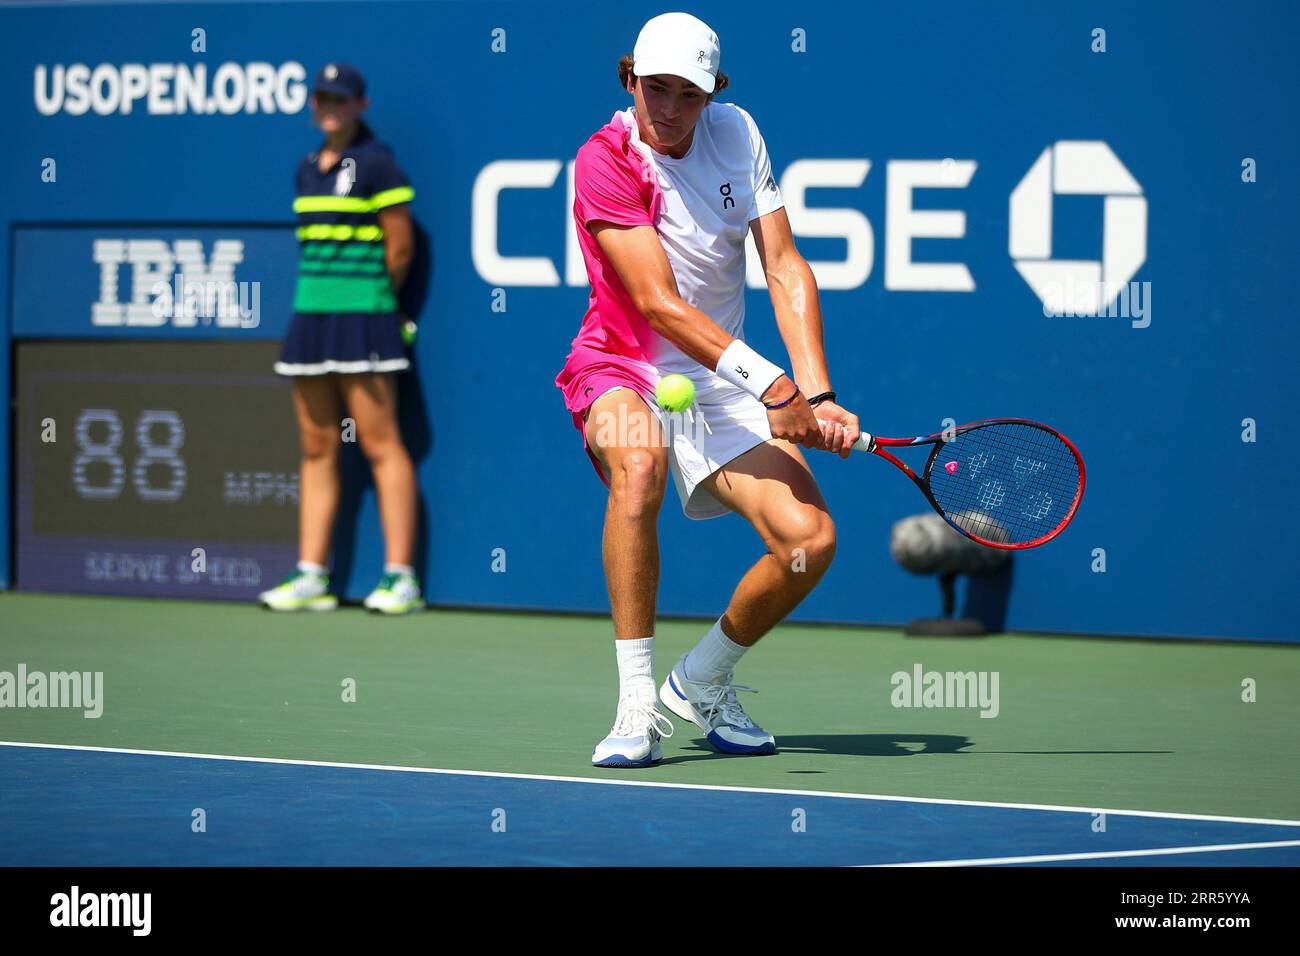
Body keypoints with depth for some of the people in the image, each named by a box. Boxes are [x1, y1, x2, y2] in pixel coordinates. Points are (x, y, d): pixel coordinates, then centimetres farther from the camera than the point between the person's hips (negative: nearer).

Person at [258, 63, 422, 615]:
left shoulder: (375, 163, -6)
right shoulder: (308, 170, 15)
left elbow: (400, 248, -6)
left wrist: (377, 300, 5)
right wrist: (320, 293, 11)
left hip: (362, 315, -8)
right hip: (311, 315, 8)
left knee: (379, 442, -8)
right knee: (317, 447, 7)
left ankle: (401, 578, -8)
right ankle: (311, 577, 7)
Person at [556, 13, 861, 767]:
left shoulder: (736, 134, 0)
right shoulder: (606, 161, -17)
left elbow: (785, 267, -4)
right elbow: (657, 302, -25)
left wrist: (817, 395, -17)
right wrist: (769, 383, -34)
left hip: (723, 385, 5)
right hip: (622, 372, -5)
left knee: (810, 540, -14)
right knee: (639, 461, -40)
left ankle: (702, 683, 14)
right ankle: (638, 705, -34)